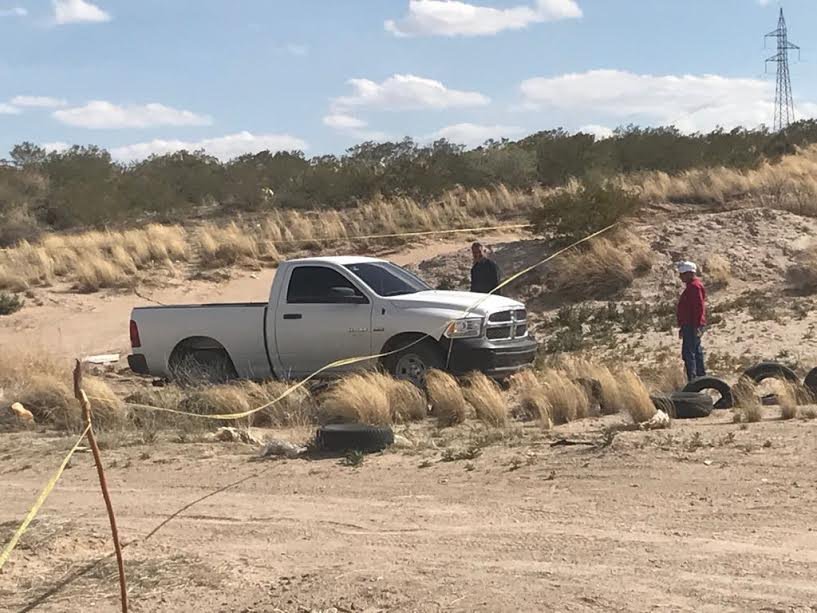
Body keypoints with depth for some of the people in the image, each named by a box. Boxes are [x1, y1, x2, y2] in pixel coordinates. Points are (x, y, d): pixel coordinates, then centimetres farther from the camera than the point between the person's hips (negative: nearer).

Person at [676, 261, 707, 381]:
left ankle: (692, 381, -14)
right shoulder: (692, 286, 19)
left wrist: (695, 326, -26)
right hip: (691, 326, 11)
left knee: (688, 353, -12)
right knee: (696, 352, 15)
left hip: (692, 326, -11)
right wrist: (683, 327, 25)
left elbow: (699, 307, -23)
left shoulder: (694, 286, -15)